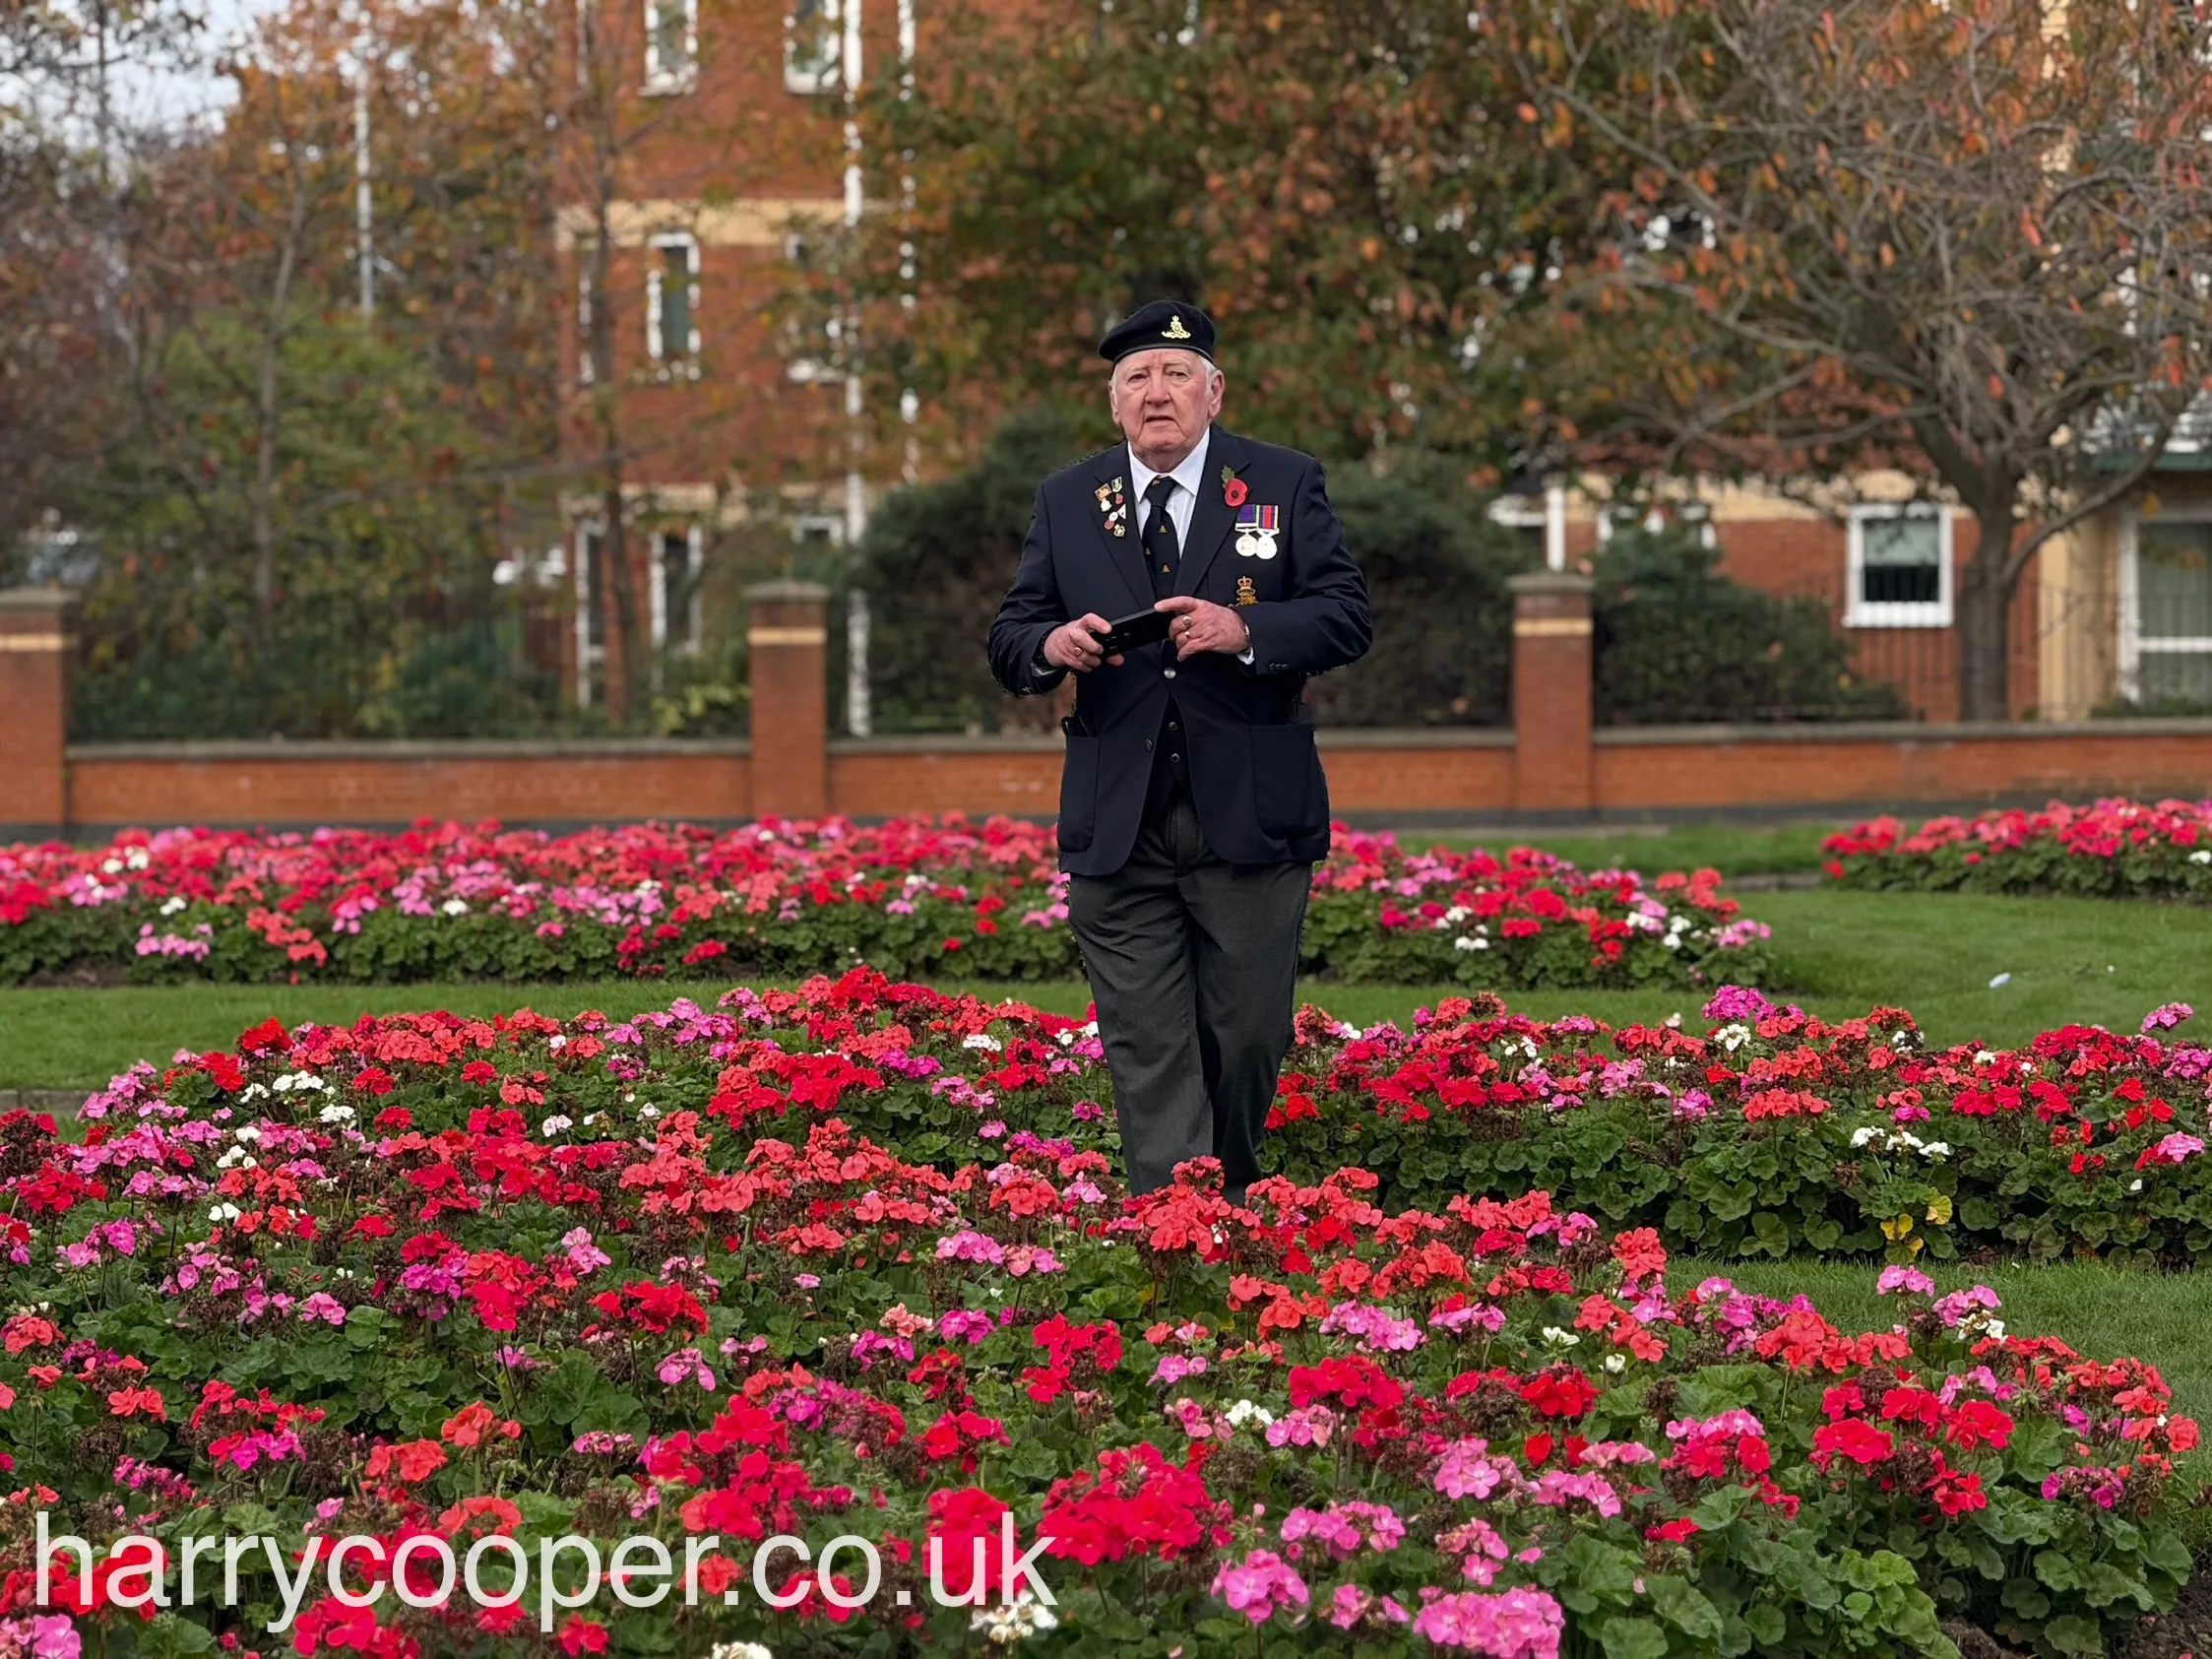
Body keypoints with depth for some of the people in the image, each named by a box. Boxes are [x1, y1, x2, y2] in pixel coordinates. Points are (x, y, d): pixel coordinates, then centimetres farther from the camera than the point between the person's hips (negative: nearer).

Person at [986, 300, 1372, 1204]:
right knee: (1148, 1052, -2)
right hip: (1118, 829, 1)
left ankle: (1237, 1217, 28)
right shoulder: (1066, 501, 10)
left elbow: (1348, 617, -3)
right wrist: (1050, 644, -14)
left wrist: (1244, 630, -20)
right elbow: (1008, 639, 9)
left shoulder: (1286, 483, 4)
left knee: (1247, 1037, 7)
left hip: (1249, 818, -1)